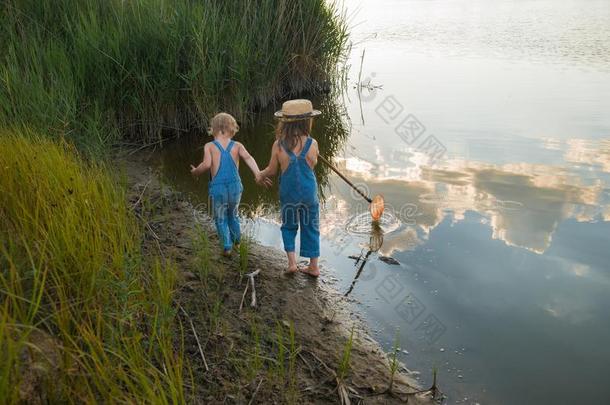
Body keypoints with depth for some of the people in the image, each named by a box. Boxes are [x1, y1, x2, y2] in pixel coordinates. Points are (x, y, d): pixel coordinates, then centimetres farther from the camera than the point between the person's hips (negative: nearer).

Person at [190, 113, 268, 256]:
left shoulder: (209, 146, -4)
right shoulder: (237, 146, 1)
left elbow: (207, 164, -19)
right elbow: (248, 158, -16)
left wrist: (196, 172, 0)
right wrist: (258, 175, -28)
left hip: (218, 189, -3)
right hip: (235, 187, 3)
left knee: (220, 219, 18)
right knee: (233, 214, 28)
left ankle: (227, 247, 12)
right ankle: (237, 241, 41)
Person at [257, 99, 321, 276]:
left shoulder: (278, 145, -12)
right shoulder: (312, 144, -15)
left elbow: (272, 170, -2)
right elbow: (312, 164, 2)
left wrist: (260, 176, 17)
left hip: (288, 194, 1)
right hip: (309, 194, 0)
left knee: (289, 226, 20)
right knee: (311, 228, 14)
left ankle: (292, 262, 11)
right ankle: (313, 266, 21)